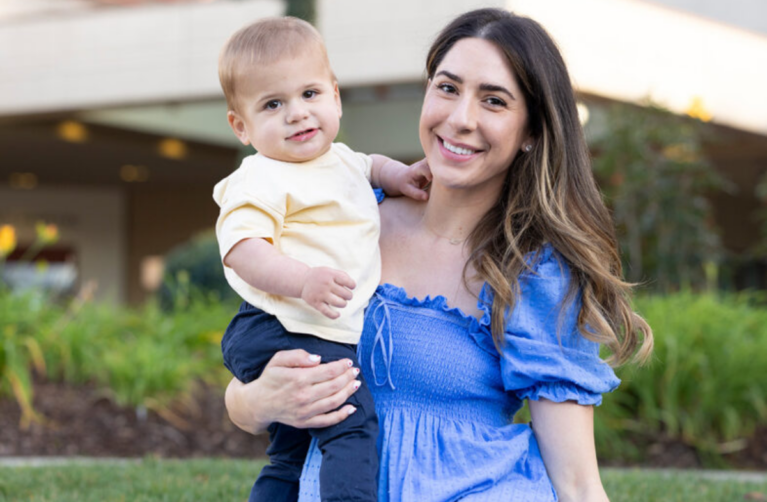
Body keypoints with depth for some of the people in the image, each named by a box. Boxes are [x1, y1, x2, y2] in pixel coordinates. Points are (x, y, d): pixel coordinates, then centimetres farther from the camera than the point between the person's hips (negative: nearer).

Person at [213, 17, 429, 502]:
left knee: (293, 455, 17)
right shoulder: (261, 182, -11)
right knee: (356, 422, -25)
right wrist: (304, 280, -37)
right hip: (287, 334, -10)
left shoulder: (339, 159, 18)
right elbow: (243, 249, -24)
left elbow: (366, 165, 41)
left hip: (338, 335, 10)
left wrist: (395, 172, 20)